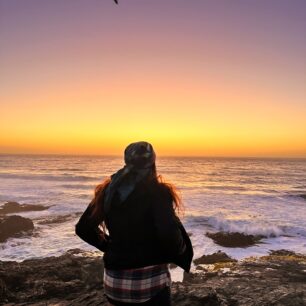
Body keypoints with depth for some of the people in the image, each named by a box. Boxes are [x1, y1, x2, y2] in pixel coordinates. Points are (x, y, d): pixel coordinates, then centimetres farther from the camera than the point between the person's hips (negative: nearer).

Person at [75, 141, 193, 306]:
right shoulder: (157, 192, -15)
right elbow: (169, 235, -26)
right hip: (150, 280, -5)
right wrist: (180, 250, -5)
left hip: (114, 279, 5)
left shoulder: (108, 190, -1)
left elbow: (83, 228, 5)